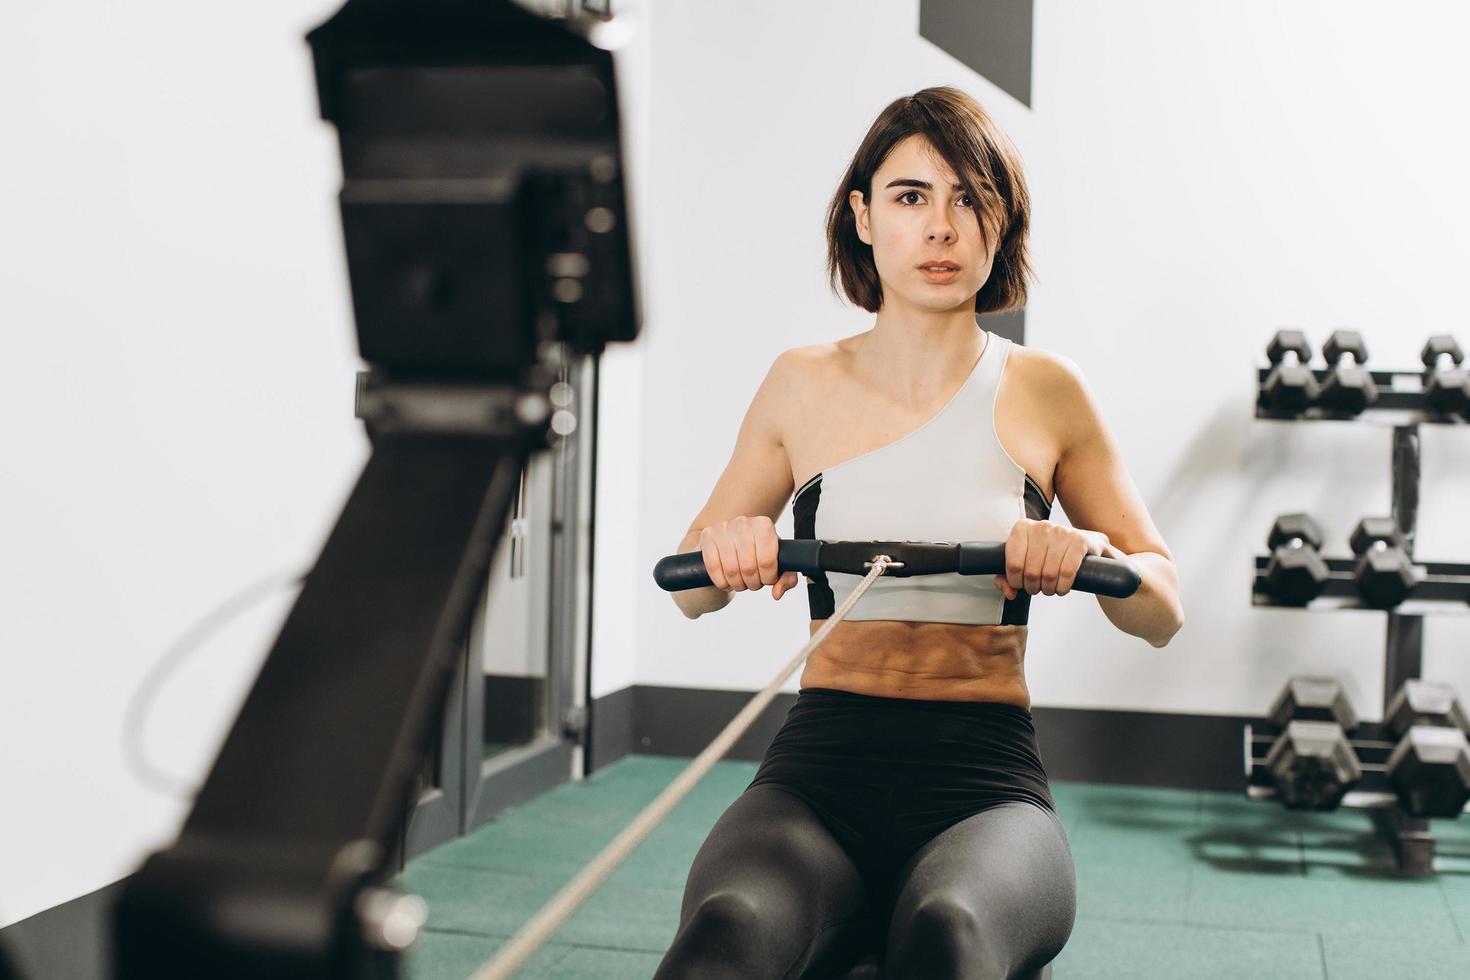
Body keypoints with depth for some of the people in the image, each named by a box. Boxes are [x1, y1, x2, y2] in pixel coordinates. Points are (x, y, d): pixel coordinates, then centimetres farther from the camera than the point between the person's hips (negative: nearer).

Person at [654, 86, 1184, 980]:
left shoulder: (1044, 392, 6)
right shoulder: (803, 385, 9)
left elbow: (1164, 614, 13)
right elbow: (692, 592, 19)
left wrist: (1094, 553, -9)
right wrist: (725, 554, -5)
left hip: (985, 781, 0)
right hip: (821, 769, 1)